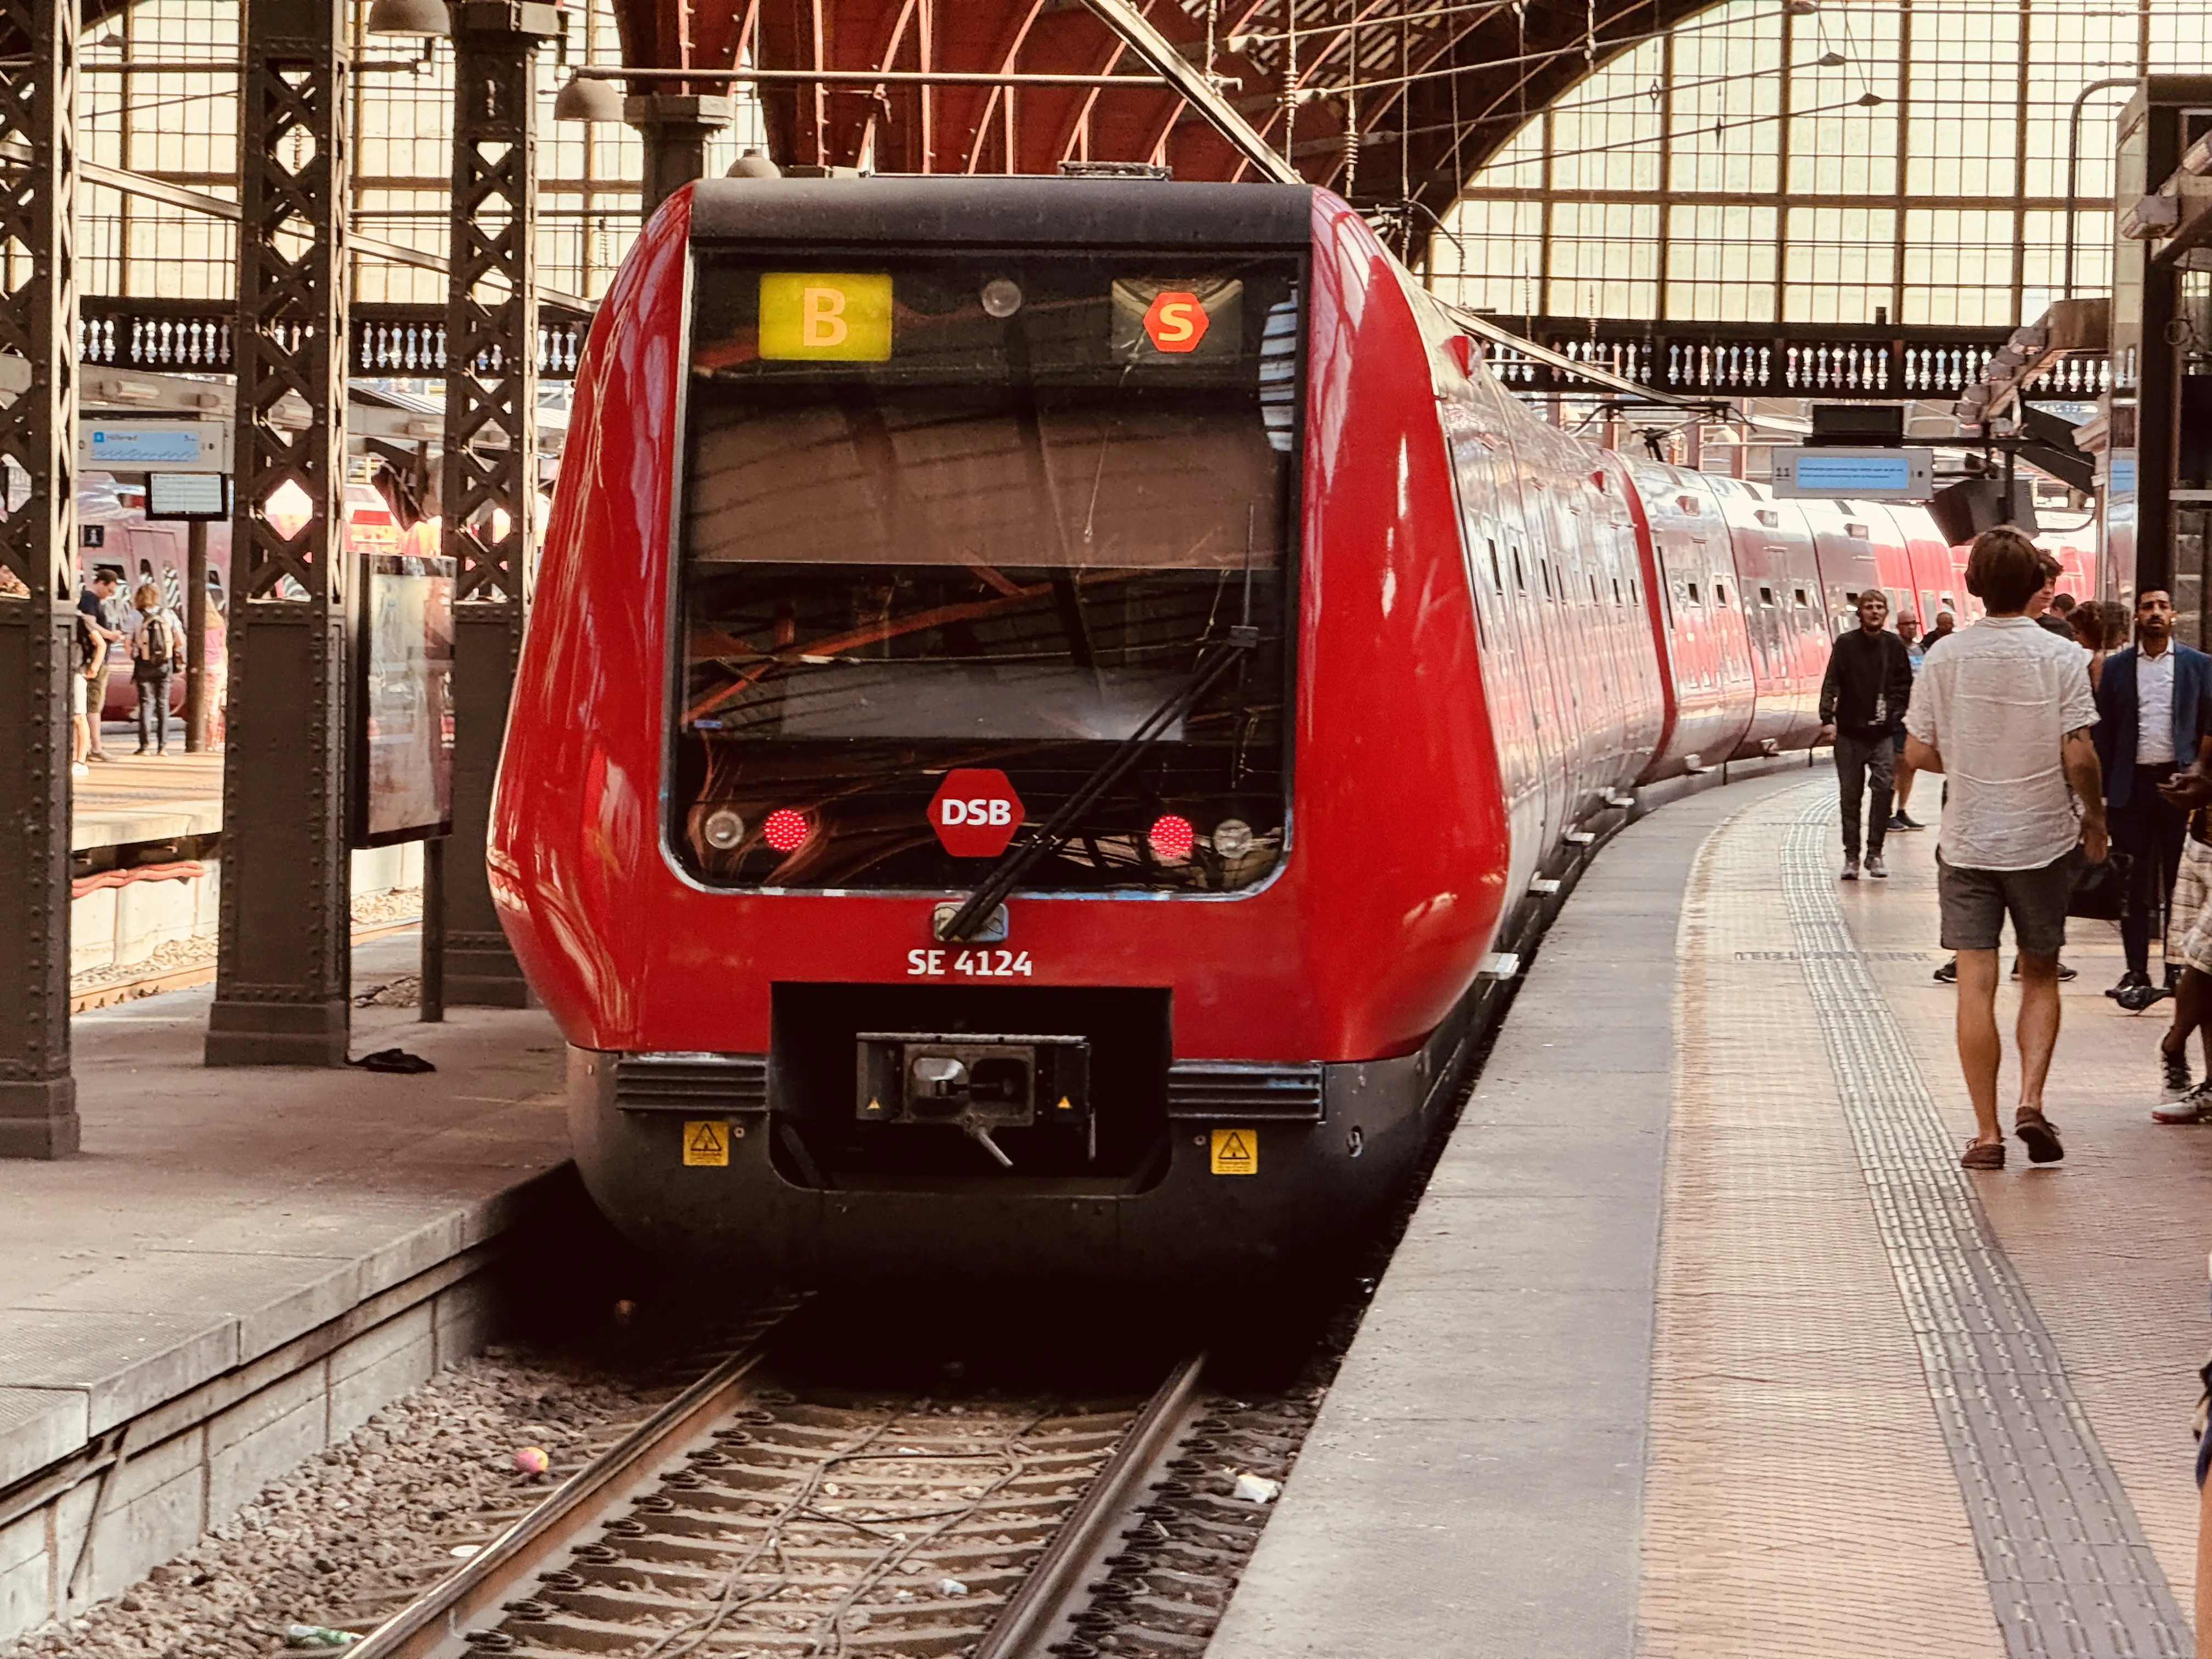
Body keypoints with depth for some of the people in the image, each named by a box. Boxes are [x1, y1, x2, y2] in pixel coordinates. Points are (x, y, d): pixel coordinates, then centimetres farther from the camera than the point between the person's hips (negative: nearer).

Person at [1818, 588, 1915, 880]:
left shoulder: (1894, 646, 4)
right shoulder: (1846, 644, -1)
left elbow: (1904, 684, 10)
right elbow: (1831, 683, -8)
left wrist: (1894, 713, -4)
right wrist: (1827, 719, -20)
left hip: (1882, 734, 1)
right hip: (1849, 733, -1)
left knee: (1884, 787, -11)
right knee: (1850, 795, 4)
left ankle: (1875, 853, -3)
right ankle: (1851, 856, 10)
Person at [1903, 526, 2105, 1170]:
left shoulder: (1946, 657, -5)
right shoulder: (2059, 657, -9)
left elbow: (1918, 753, -1)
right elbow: (2079, 756, -13)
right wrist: (2095, 817, 3)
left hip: (1967, 843, 1)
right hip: (2044, 838, 0)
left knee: (1976, 987, 3)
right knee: (2040, 977, 15)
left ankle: (1987, 1133, 2)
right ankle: (2031, 1100, -2)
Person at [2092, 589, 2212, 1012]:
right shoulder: (2116, 668, 5)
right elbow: (2104, 734, 6)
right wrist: (2103, 792, 1)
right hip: (2131, 786, 1)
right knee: (2134, 886, 2)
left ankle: (2178, 969, 11)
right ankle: (2137, 974, 5)